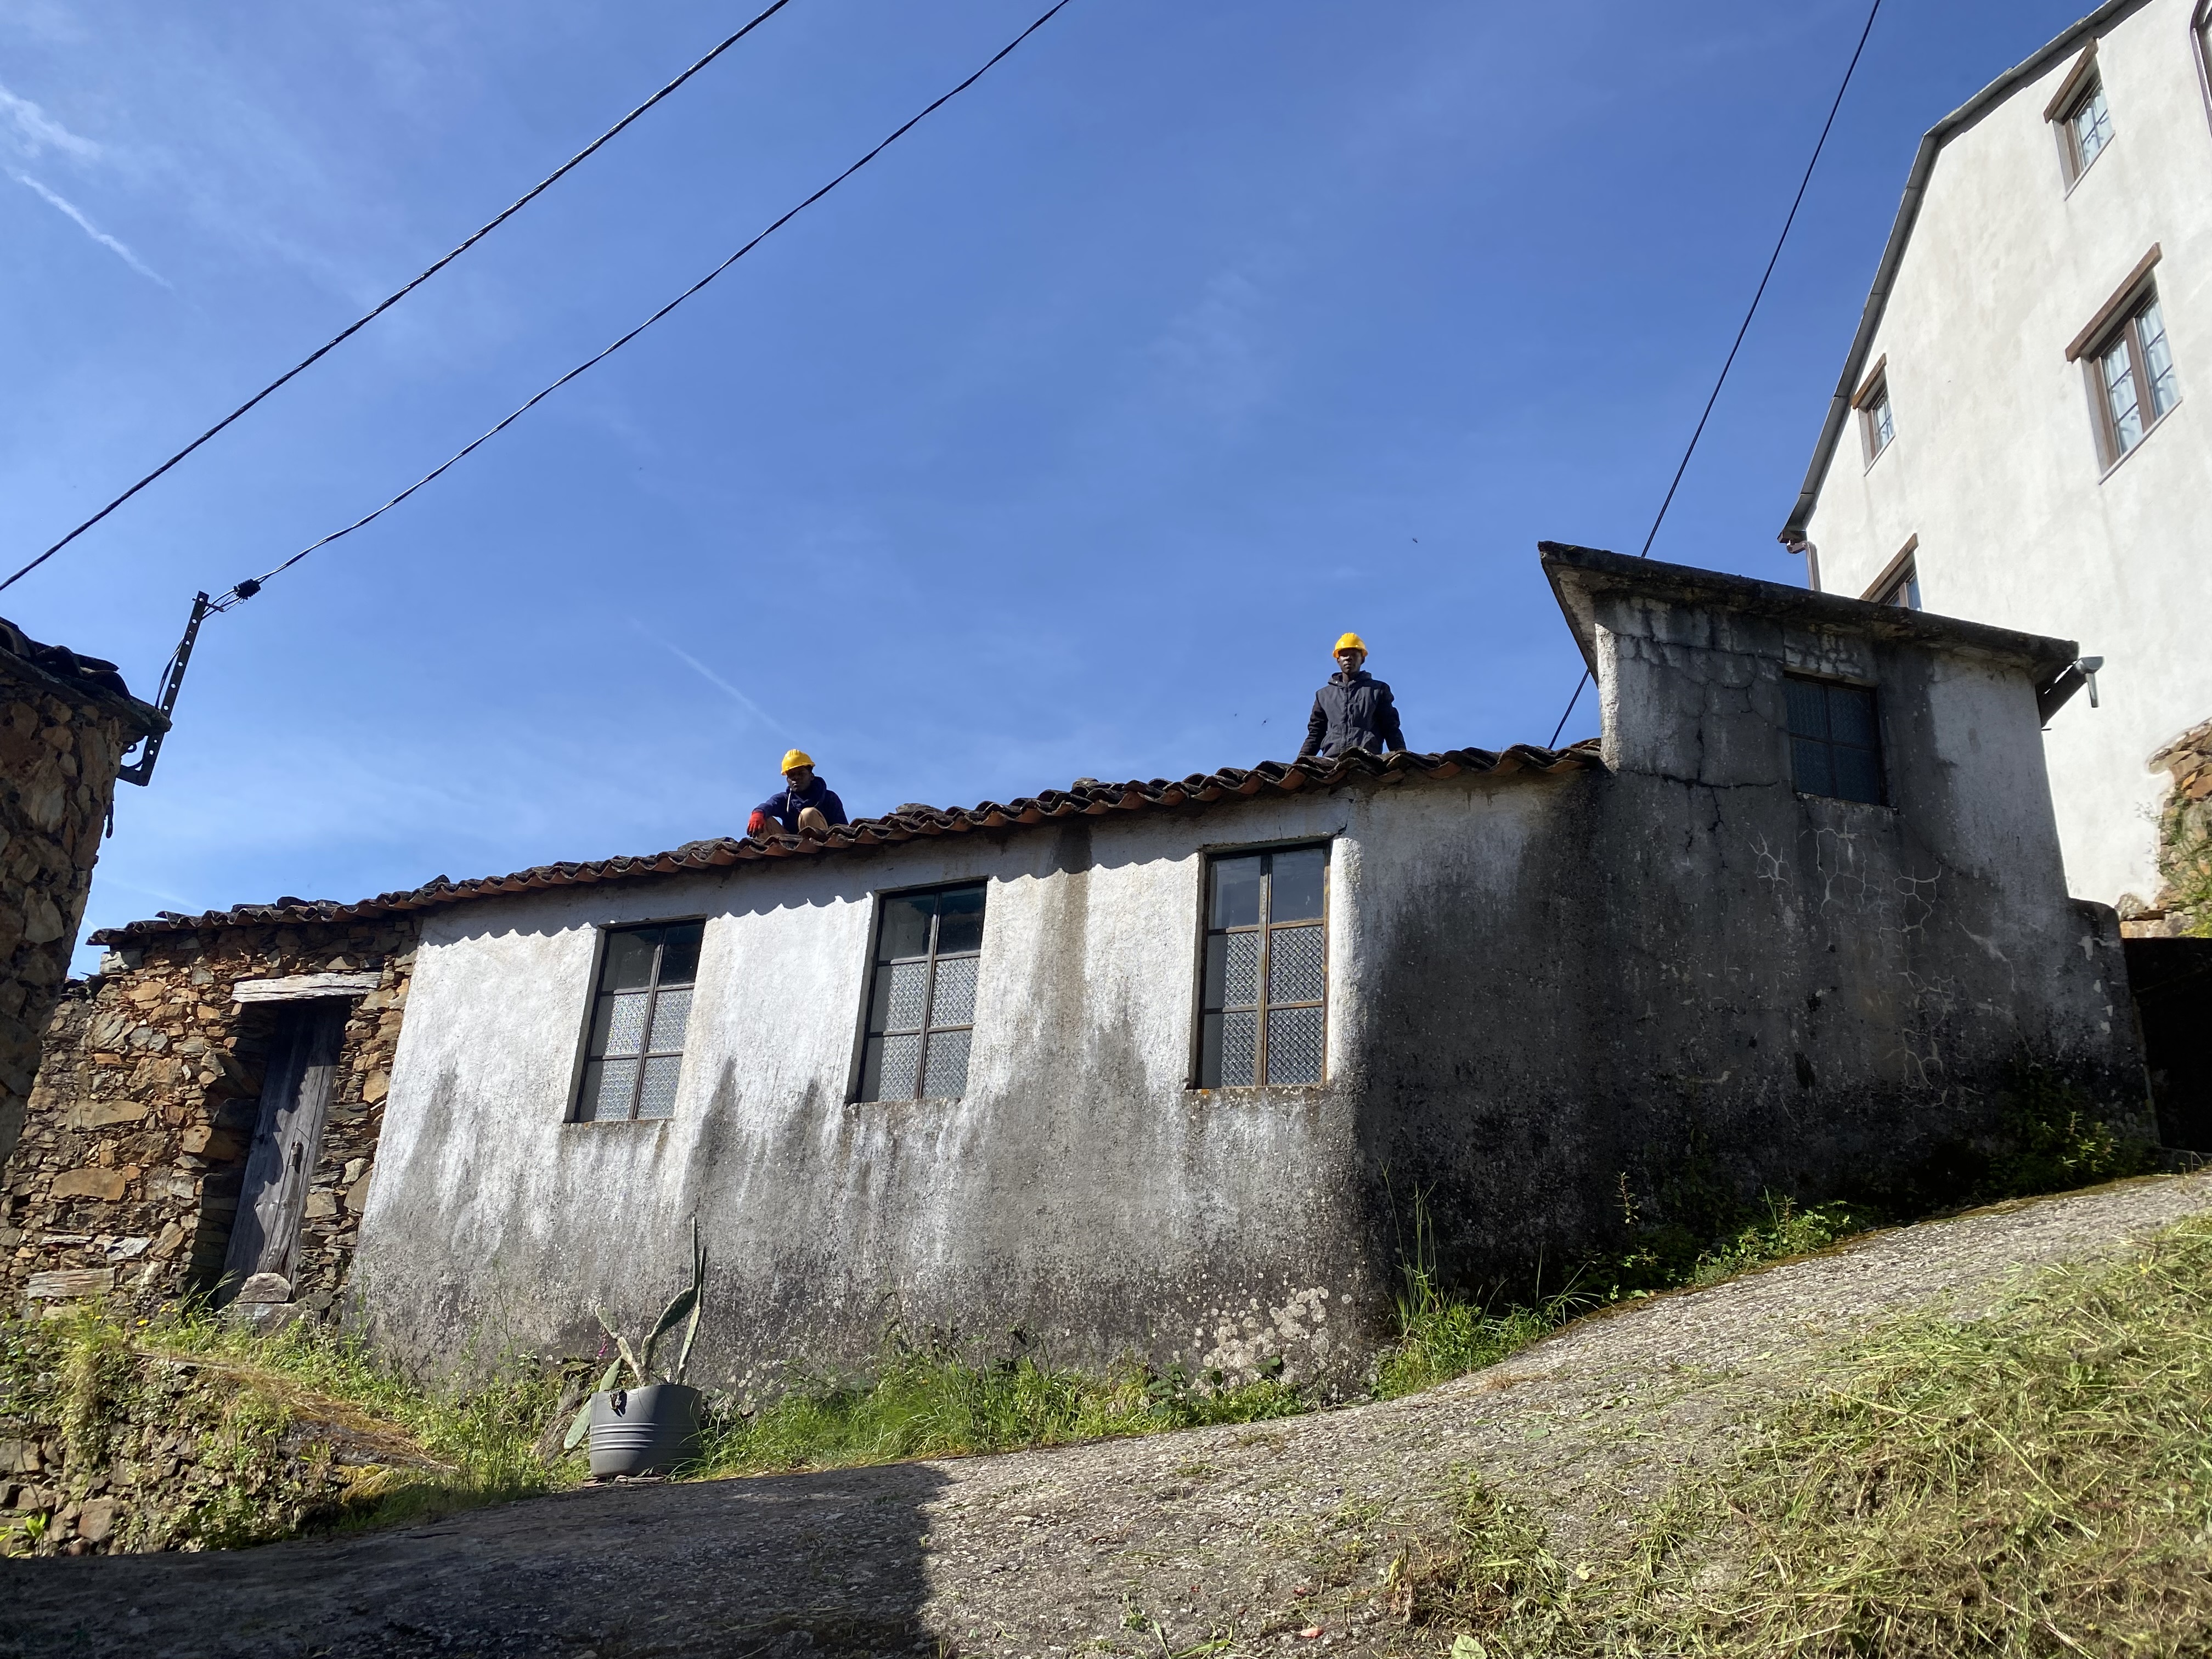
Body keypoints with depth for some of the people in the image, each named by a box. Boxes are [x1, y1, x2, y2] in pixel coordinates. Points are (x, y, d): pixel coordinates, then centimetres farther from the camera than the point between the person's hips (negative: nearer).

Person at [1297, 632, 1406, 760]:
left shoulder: (1378, 690, 21)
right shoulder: (1324, 695, 27)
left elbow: (1391, 729, 16)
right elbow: (1315, 733, 26)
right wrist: (1301, 761, 12)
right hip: (1331, 761, 2)